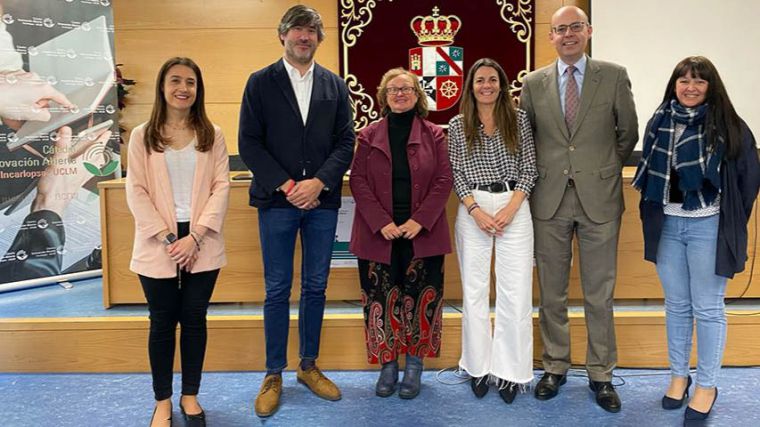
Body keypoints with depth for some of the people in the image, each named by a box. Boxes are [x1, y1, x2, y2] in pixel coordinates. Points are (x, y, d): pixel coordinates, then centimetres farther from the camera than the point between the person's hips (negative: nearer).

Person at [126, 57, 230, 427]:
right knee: (163, 322, 7)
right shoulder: (142, 136, 3)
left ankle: (190, 396, 24)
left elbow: (221, 187, -2)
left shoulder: (212, 135, 5)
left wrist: (196, 236, -12)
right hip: (158, 243, 0)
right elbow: (136, 192, -2)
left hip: (201, 243, 1)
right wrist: (167, 237, -12)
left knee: (194, 318, 8)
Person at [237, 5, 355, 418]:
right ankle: (273, 374, 16)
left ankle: (309, 366, 25)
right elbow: (249, 143, -3)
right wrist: (286, 185, -12)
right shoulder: (260, 82, 3)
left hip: (322, 200, 3)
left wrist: (318, 182, -10)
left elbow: (345, 142, 5)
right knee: (277, 290, 3)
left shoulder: (335, 85, 10)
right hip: (277, 199, -2)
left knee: (315, 287, 10)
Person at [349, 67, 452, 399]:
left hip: (421, 232, 0)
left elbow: (444, 180, 0)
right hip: (378, 232, 1)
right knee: (381, 299, 3)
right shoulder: (369, 135, 7)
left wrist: (420, 220, -11)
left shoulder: (433, 135, 5)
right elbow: (358, 181, 0)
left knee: (419, 297, 3)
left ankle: (414, 366, 17)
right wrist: (382, 222, -11)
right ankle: (387, 365, 17)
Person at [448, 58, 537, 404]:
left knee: (516, 290, -1)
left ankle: (511, 370, 10)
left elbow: (529, 169, 2)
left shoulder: (519, 120, 4)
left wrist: (510, 209, -9)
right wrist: (476, 211, -9)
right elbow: (456, 173, 2)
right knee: (474, 290, 6)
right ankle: (479, 366, 18)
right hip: (473, 210, 1)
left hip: (514, 208, 0)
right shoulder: (457, 125, 5)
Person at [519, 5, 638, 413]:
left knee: (600, 294, 6)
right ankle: (555, 367, 25)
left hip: (599, 197, -1)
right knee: (551, 292, 10)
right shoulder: (534, 83, 5)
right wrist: (539, 174, 8)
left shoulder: (614, 76, 1)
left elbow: (628, 133, 8)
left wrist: (605, 167, 11)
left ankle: (601, 374, 21)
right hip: (549, 199, 2)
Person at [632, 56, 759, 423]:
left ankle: (706, 386, 19)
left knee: (707, 309, 5)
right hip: (667, 225, 4)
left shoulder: (729, 126, -6)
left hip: (708, 227, -3)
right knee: (676, 305, 14)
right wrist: (655, 210, 8)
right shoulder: (659, 122, 4)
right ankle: (678, 375, 29)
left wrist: (730, 222, 0)